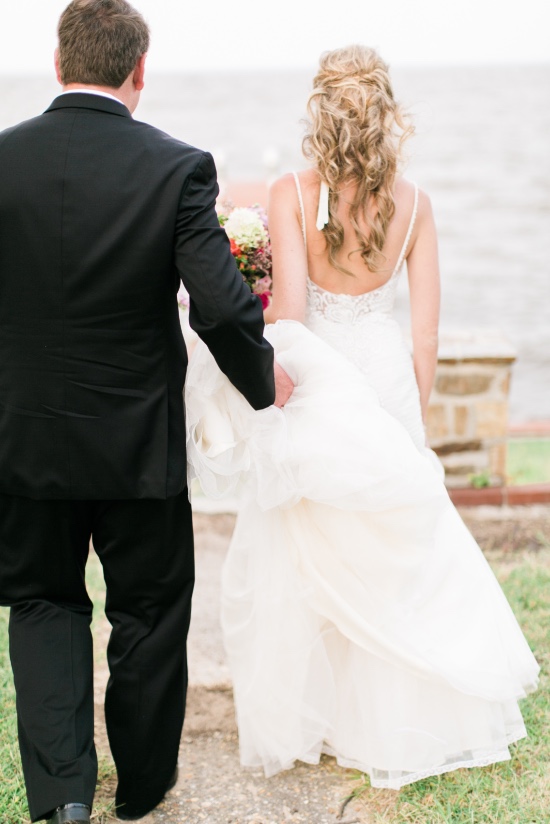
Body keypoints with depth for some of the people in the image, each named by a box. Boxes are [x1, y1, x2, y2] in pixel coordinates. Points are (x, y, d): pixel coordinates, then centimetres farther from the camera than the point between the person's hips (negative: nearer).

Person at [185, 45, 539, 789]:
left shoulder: (292, 194, -14)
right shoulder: (414, 204, -5)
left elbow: (288, 317, -20)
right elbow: (427, 335, -2)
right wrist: (416, 417, 11)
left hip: (311, 384, -2)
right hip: (385, 378, 3)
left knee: (295, 555, 14)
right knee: (389, 553, 17)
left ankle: (297, 724, 27)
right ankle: (389, 724, 29)